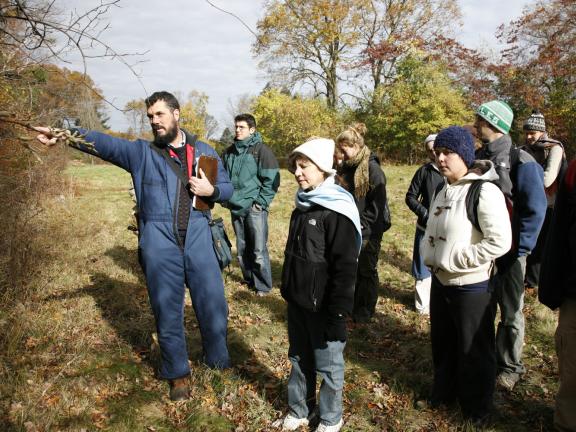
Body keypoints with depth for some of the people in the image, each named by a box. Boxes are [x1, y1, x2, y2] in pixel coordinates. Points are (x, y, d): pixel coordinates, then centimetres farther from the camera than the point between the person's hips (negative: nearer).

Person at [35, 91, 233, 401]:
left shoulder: (204, 151, 10)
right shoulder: (141, 152, 5)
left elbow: (227, 187, 15)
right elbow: (104, 143, -11)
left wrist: (211, 190, -7)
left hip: (198, 240, 1)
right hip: (159, 244, -1)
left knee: (213, 304, 9)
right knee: (167, 311, 9)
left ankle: (218, 362, 35)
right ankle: (177, 373, 30)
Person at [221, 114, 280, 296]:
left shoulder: (261, 150, -6)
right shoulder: (229, 152, 12)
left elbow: (272, 180, -9)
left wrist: (260, 202, -12)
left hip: (255, 208, -6)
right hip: (236, 208, 6)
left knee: (259, 250, -3)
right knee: (242, 249, 13)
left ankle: (263, 286, 10)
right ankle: (249, 280, 27)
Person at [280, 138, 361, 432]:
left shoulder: (336, 211, -18)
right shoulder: (302, 206, 8)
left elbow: (345, 267, -21)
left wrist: (338, 313, -21)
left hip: (322, 306, -8)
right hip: (297, 302, 8)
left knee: (328, 364, 10)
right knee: (299, 358, 20)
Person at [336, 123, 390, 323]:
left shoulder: (373, 169, -15)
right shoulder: (346, 167, 8)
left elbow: (377, 204, -17)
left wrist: (361, 225, -16)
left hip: (369, 231, -7)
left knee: (366, 270, 6)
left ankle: (365, 312, 20)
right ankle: (352, 304, 30)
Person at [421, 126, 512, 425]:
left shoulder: (484, 191, -19)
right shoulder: (441, 192, 7)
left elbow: (500, 241, -26)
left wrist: (454, 259, -21)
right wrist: (429, 256, 1)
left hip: (471, 286, -7)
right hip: (440, 281, 8)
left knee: (474, 350, 11)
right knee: (443, 344, 23)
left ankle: (477, 408, 32)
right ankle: (444, 392, 44)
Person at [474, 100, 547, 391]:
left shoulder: (520, 162, -12)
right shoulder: (476, 158, 6)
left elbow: (535, 209, -12)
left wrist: (519, 249, -14)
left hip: (508, 251, -5)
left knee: (510, 312, 9)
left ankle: (509, 366, 26)